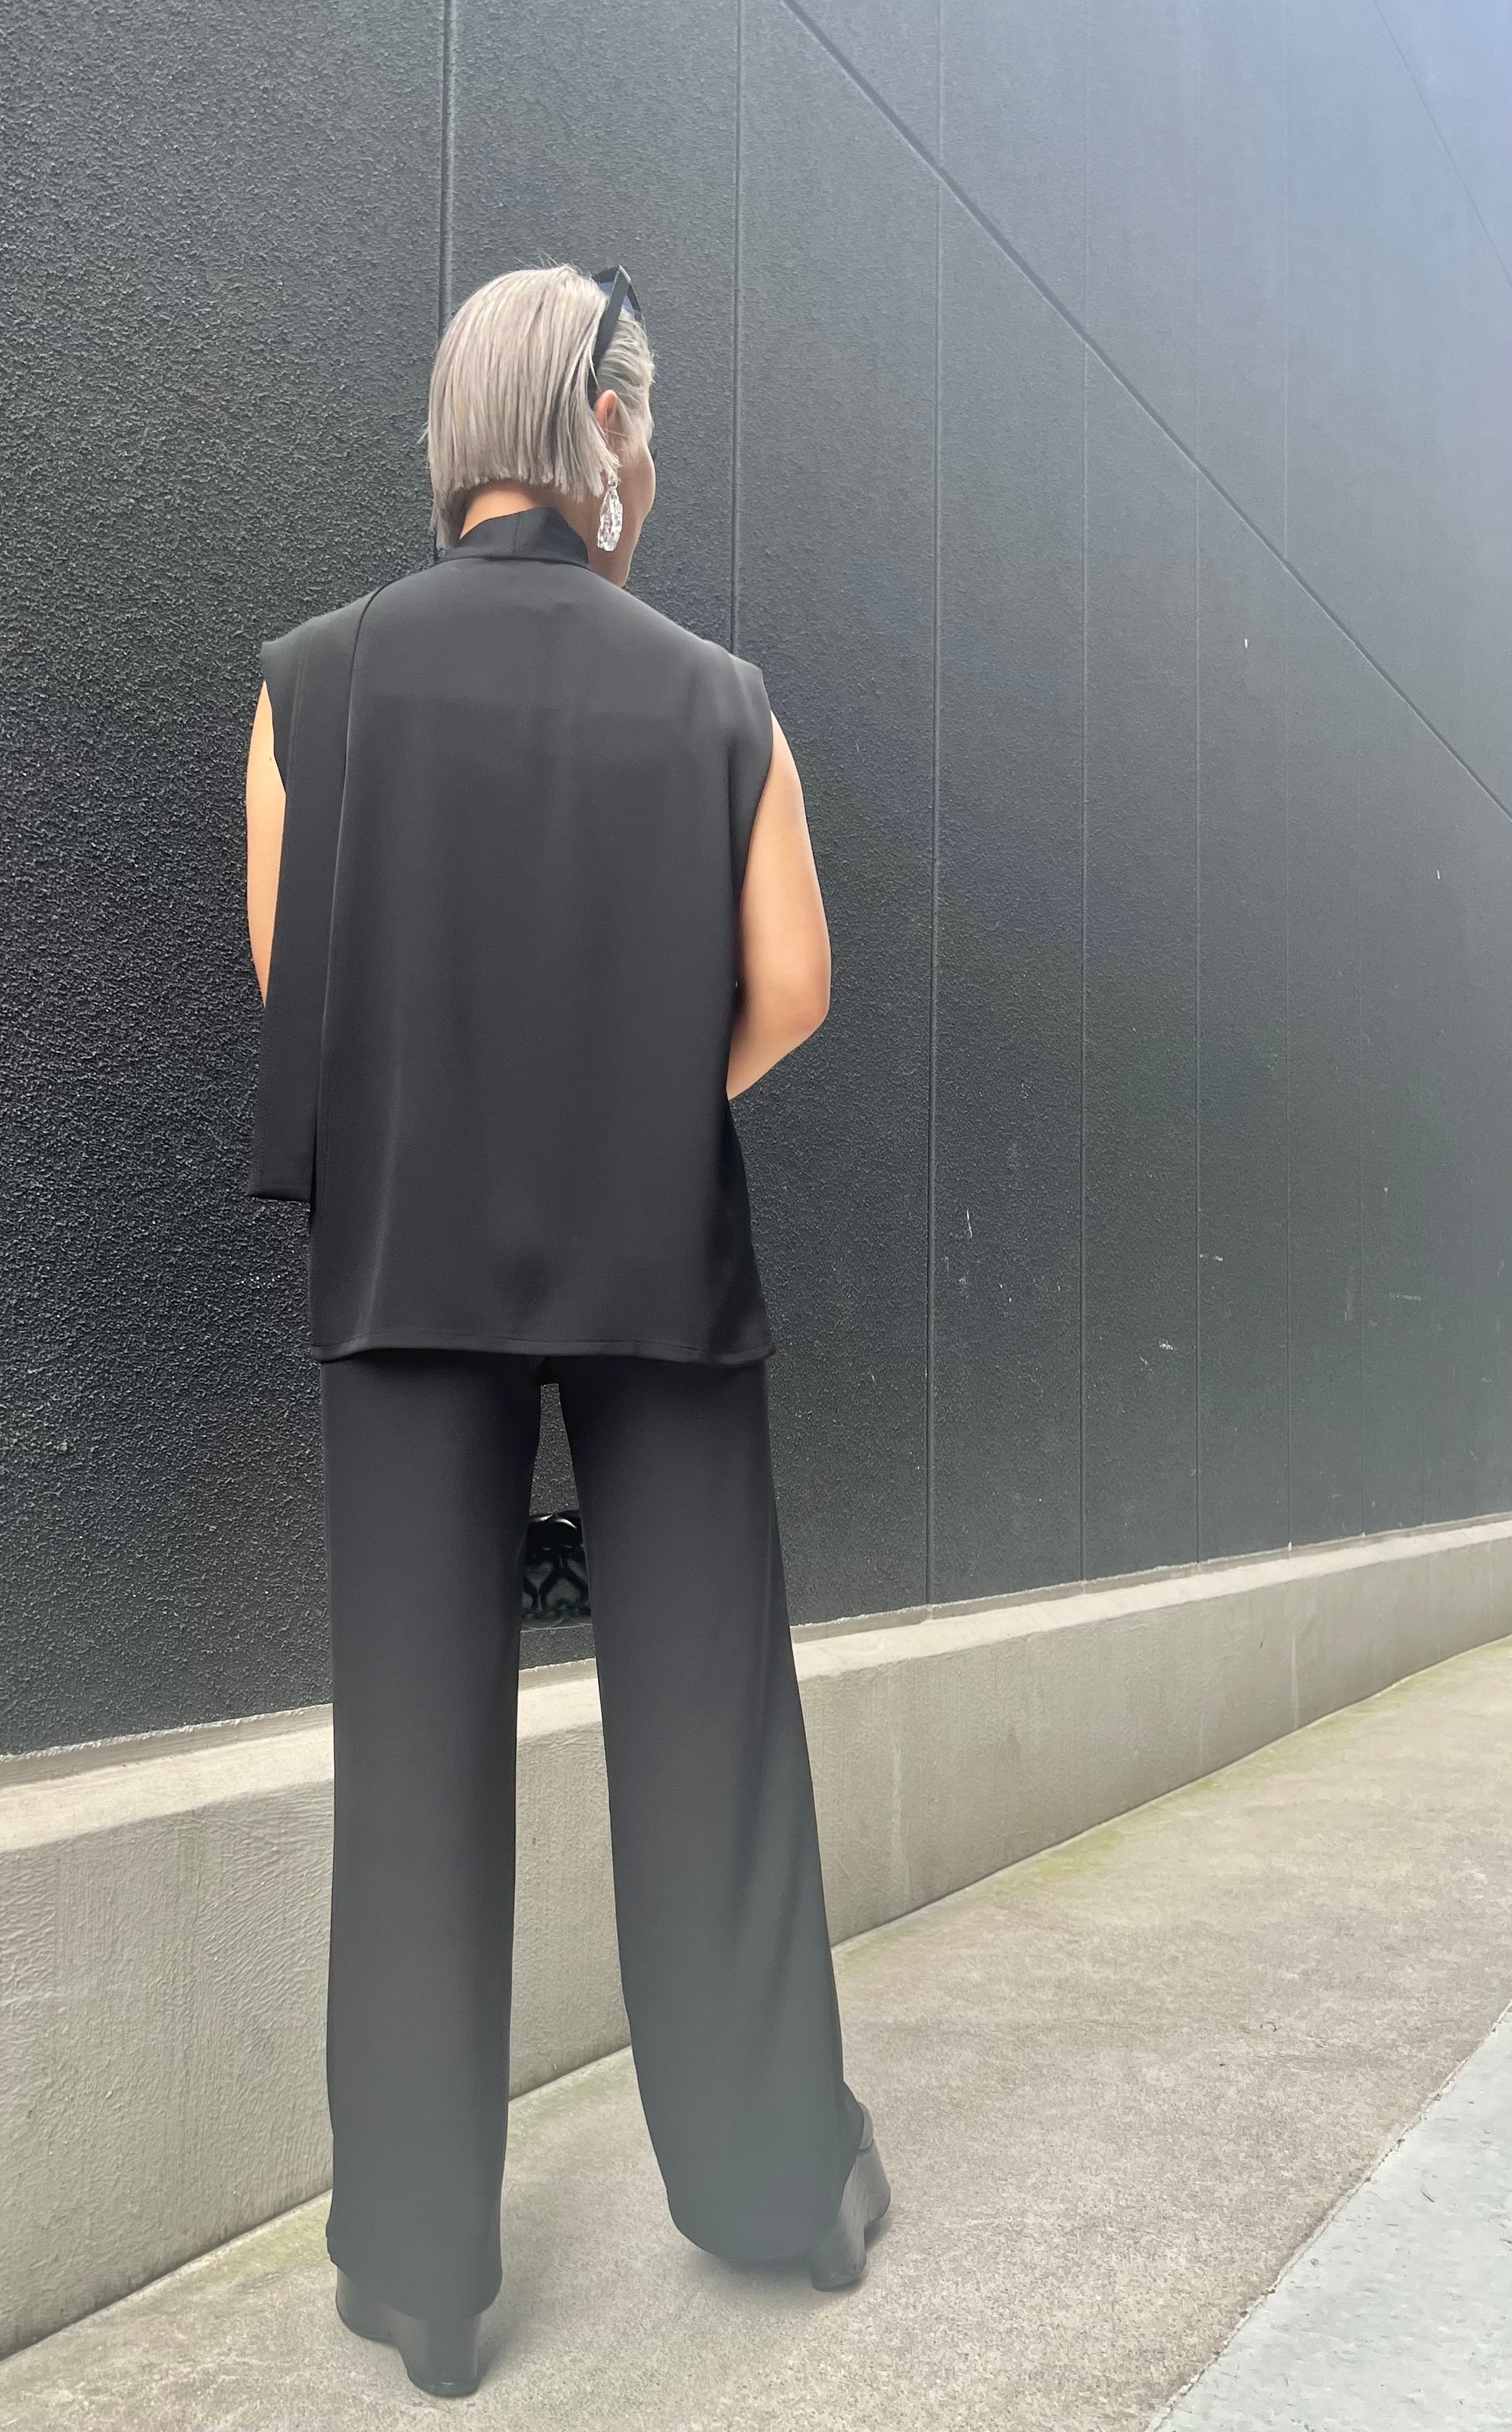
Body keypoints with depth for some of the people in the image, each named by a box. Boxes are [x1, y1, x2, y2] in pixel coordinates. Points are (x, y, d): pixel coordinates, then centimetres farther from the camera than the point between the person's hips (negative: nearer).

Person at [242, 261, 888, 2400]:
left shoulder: (315, 680, 0)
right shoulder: (720, 700, 1)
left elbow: (293, 981, 2)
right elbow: (791, 989, -1)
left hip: (408, 1262, 0)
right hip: (661, 1261, 0)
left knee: (421, 1744, 5)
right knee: (705, 1719, 10)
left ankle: (419, 2263, 13)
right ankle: (779, 2174, 22)